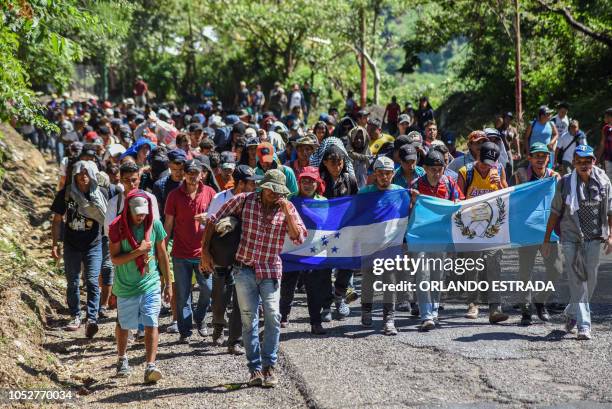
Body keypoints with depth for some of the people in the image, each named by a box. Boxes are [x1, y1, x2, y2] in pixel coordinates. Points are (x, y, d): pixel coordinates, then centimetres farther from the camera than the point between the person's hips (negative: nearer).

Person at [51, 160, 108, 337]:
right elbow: (57, 220, 4)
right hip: (72, 246, 2)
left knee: (92, 281, -13)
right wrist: (55, 244, -1)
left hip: (93, 245, -2)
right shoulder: (66, 194, -4)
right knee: (72, 283, 10)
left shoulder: (101, 193, -6)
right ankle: (75, 317, 24)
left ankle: (92, 319, -17)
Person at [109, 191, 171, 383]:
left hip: (151, 284, 0)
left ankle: (150, 367, -16)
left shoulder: (155, 225, -5)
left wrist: (168, 284, 6)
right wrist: (138, 251, -26)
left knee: (151, 325, -11)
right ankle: (122, 359, 39)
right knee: (123, 325, 15)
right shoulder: (118, 228, -11)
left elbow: (163, 256, 3)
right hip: (126, 286, 0)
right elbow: (115, 259, -14)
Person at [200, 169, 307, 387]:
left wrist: (286, 211, -17)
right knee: (249, 319, 1)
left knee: (272, 317, -10)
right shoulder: (244, 200, -3)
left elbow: (299, 237, -10)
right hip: (244, 269, 0)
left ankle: (269, 366, 0)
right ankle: (255, 368, 6)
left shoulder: (287, 208, 0)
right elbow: (214, 220, 2)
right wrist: (205, 250, -2)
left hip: (271, 271, 0)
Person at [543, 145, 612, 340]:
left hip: (594, 238, 2)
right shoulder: (565, 183, -1)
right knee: (577, 280, -7)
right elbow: (555, 213, 4)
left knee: (590, 279, 6)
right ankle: (583, 325, -6)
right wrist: (547, 240, 5)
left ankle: (571, 313, 29)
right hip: (571, 238, -2)